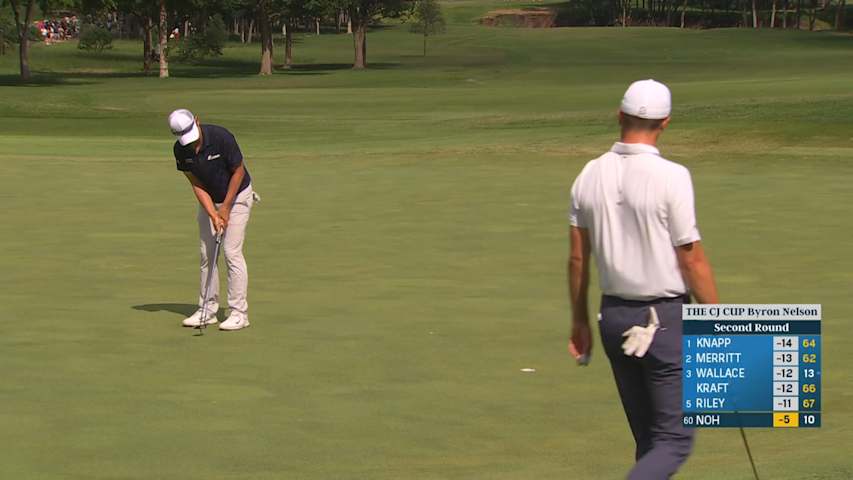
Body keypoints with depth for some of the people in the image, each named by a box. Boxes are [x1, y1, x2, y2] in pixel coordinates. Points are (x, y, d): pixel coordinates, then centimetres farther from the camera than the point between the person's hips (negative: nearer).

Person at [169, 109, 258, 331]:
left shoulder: (221, 138, -28)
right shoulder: (181, 150, -14)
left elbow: (238, 172, -18)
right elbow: (196, 184, -8)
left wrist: (225, 208, -16)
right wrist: (213, 215, -18)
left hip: (236, 196, -5)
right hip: (209, 200, 5)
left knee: (231, 252, -11)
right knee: (207, 254, 4)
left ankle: (239, 313, -8)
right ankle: (208, 310, 11)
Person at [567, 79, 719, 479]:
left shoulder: (590, 175, 2)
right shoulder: (671, 177, -15)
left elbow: (577, 258, 7)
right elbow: (692, 261, -13)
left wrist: (580, 322, 17)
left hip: (614, 316, 6)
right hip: (665, 319, -6)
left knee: (648, 438, 17)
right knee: (674, 440, -2)